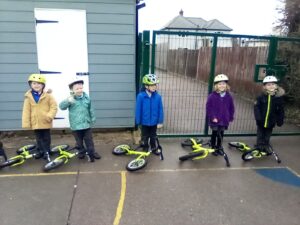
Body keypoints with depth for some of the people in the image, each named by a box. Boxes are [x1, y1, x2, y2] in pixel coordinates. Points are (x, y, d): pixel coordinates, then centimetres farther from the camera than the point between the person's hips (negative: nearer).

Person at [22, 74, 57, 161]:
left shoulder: (48, 95, -7)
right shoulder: (28, 97, -1)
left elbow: (54, 106, -7)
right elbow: (26, 111, 0)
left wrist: (49, 116, -20)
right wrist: (26, 123, -3)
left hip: (45, 122, -2)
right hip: (35, 122, 2)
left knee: (46, 138, 9)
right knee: (39, 138, 15)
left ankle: (46, 152, 22)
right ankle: (40, 150, 31)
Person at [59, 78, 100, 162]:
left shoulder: (86, 97, 0)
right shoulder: (70, 99, -10)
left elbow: (90, 109, 9)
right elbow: (61, 106, -23)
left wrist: (93, 118, 14)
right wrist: (68, 101, -41)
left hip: (86, 124, 2)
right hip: (76, 125, -1)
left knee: (89, 140, 10)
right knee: (79, 141, 14)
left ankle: (91, 153, 22)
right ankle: (82, 152, 33)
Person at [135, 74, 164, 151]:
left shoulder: (158, 96, -14)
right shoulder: (141, 96, -19)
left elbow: (160, 109, -6)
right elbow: (138, 109, -11)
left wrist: (160, 121, -4)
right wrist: (138, 121, -5)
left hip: (154, 122, 1)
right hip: (144, 122, -1)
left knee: (153, 136, 22)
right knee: (145, 137, 18)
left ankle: (154, 148, 43)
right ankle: (145, 149, 39)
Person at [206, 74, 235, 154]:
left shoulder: (228, 96, 0)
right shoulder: (212, 96, -12)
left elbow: (231, 108, 8)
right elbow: (208, 107, -11)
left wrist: (230, 117, 5)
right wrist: (212, 117, -14)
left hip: (224, 120, 3)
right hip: (214, 120, -3)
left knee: (221, 135, 14)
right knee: (214, 134, 8)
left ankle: (219, 148, 31)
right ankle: (213, 148, 23)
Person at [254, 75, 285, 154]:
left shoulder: (279, 97, -8)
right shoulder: (261, 96, -13)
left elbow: (281, 110, -2)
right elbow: (256, 107, -12)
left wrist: (280, 120, -1)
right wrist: (258, 118, -19)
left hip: (271, 121, 1)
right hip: (261, 121, -1)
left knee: (267, 136, 17)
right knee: (260, 135, 15)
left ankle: (266, 147, 34)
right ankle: (259, 147, 30)